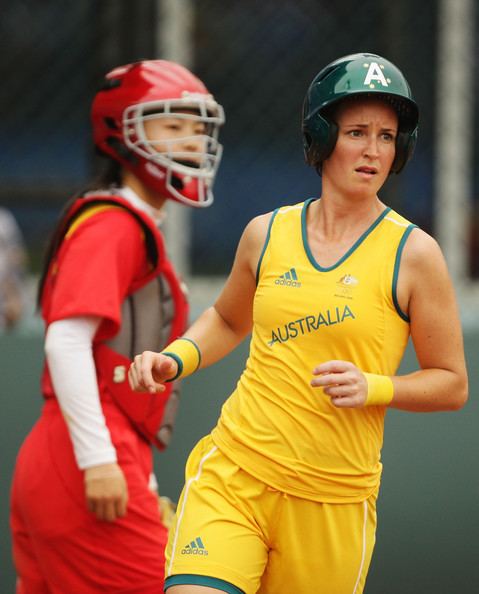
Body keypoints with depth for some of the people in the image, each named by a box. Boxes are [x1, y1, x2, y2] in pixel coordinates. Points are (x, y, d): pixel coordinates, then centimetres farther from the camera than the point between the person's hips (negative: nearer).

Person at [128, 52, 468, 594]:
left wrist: (371, 387, -14)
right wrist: (174, 360, 8)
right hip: (233, 475, 1)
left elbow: (452, 385, 3)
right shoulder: (266, 233, 7)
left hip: (335, 500, -1)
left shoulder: (413, 253, -2)